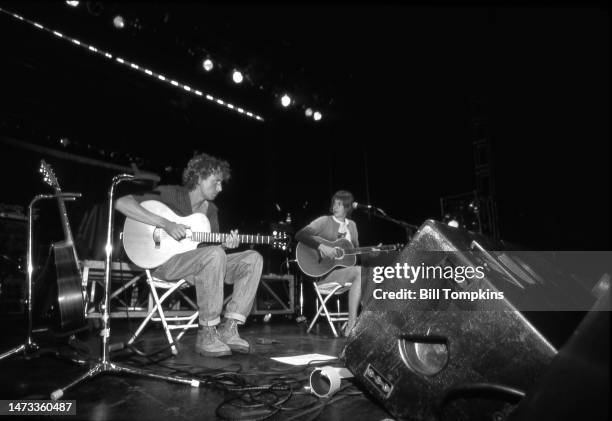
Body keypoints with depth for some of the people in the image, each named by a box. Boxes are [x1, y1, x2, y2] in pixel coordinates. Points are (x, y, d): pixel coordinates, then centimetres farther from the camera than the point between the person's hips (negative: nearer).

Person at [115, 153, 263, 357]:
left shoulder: (211, 210, 14)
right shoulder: (170, 195, -6)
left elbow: (212, 244, 13)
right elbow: (121, 203, -16)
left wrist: (225, 245, -11)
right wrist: (165, 224, -25)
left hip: (201, 264, 7)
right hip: (164, 261, -7)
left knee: (253, 258, -10)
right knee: (214, 254, -37)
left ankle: (228, 329, -16)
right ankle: (206, 334, -26)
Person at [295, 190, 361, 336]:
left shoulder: (352, 225, 17)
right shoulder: (325, 221, -2)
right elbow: (300, 235, -14)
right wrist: (321, 246, -27)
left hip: (345, 266, 6)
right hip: (323, 271, -6)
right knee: (360, 271, -29)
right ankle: (351, 325, -25)